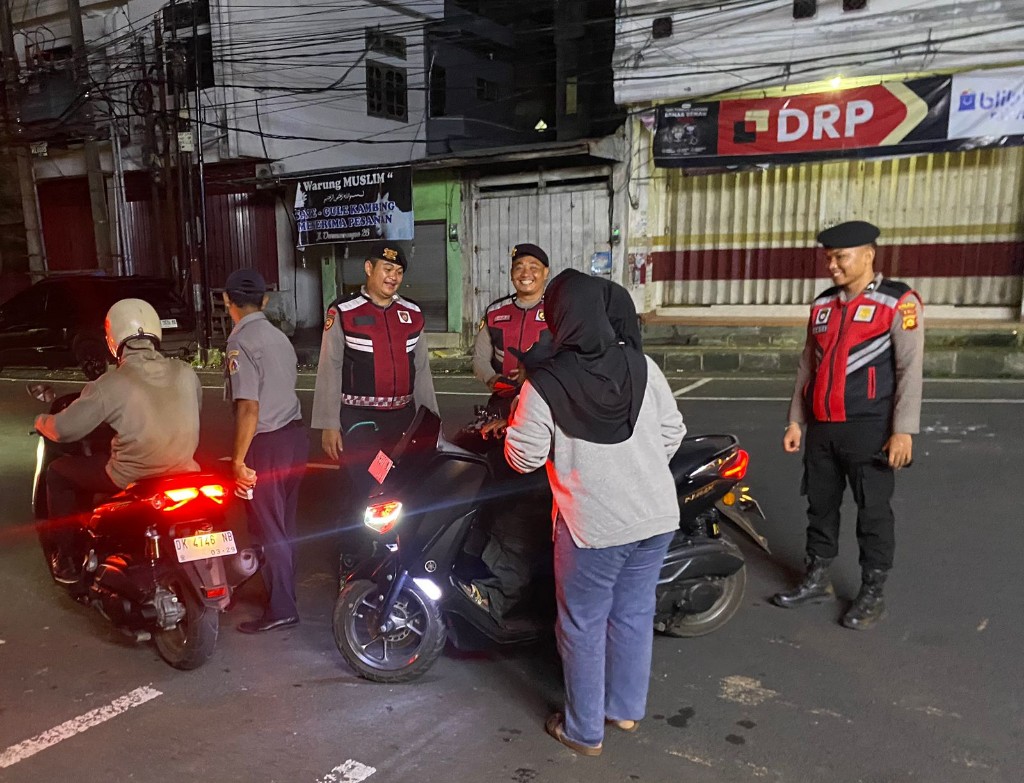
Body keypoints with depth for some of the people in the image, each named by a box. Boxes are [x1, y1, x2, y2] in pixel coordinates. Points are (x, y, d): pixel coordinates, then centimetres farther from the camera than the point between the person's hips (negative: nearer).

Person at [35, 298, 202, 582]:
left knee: (58, 472, 18)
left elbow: (65, 429, -6)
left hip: (132, 480, -5)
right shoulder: (185, 373, -2)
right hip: (183, 471, 5)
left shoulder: (110, 385, -14)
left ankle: (64, 557, 25)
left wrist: (41, 421, 17)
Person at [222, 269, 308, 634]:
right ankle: (283, 589, 30)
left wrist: (238, 460, -14)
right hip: (295, 433, 8)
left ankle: (281, 609, 9)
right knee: (284, 523, 18)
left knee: (268, 529, 1)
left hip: (266, 443, -8)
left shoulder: (241, 343, -14)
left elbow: (248, 408, -20)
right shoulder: (280, 337, 10)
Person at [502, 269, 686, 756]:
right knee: (634, 613, 21)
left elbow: (523, 457, -10)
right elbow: (672, 432, 3)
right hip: (656, 514, 5)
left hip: (593, 524, -4)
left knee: (584, 626, 14)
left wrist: (515, 426, 11)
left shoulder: (544, 382, -16)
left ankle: (584, 731, 29)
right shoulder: (642, 366, -4)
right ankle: (626, 708, 40)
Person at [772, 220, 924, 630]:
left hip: (869, 429, -6)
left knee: (873, 512, 4)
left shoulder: (898, 302, -5)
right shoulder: (822, 304, 12)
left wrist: (903, 430, -16)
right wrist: (796, 420, 12)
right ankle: (817, 579, 28)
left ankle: (872, 594, 18)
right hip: (822, 428, 6)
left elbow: (910, 370, -10)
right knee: (820, 506, 14)